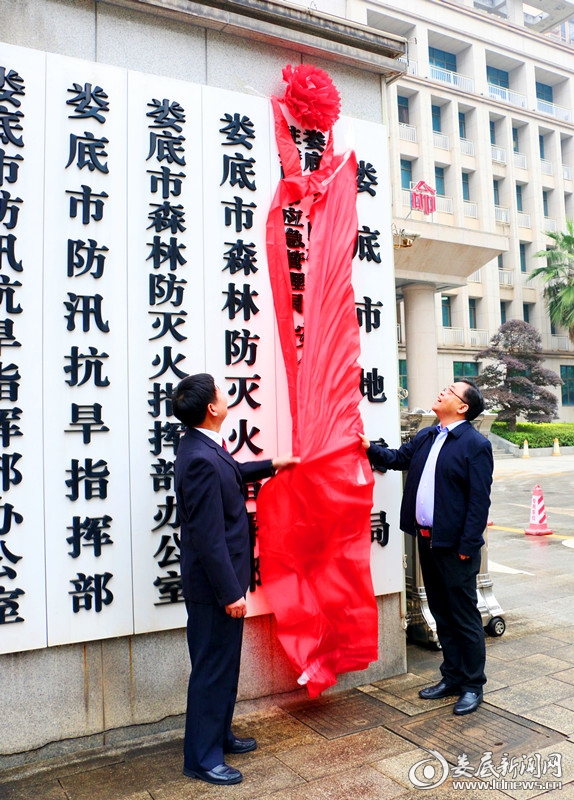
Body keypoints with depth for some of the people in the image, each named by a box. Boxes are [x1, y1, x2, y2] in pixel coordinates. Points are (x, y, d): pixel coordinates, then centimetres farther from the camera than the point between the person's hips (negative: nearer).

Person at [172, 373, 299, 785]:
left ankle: (219, 733, 41)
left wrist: (271, 465, 31)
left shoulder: (205, 446, 3)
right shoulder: (200, 459, -28)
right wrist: (230, 592, -21)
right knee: (213, 669, 6)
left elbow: (232, 473, 27)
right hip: (215, 583, -10)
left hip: (223, 578, 10)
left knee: (226, 663, 23)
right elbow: (209, 536, -26)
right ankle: (202, 756, 24)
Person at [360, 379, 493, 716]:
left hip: (455, 546, -7)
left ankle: (473, 686, 23)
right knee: (442, 614, 18)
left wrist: (467, 546, -17)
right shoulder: (426, 437, 9)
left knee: (465, 617, 7)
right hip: (427, 539, 7)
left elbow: (480, 500, -16)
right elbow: (398, 458, 19)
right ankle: (452, 678, 33)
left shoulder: (476, 444, -14)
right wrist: (370, 448, 3)